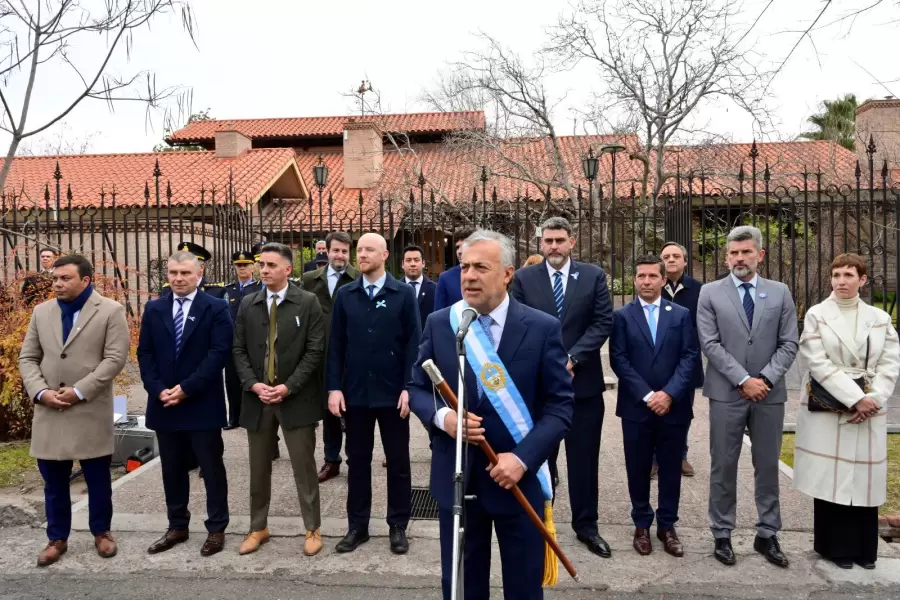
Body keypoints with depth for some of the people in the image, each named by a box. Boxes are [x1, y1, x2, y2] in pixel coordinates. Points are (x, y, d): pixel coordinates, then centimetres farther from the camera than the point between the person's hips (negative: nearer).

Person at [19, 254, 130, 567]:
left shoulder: (111, 311, -4)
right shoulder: (41, 311, 10)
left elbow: (115, 358, -11)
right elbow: (27, 358, 9)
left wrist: (78, 391, -15)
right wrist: (41, 391, -7)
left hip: (91, 412, -4)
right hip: (49, 412, 4)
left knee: (98, 481, 9)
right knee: (54, 482, 12)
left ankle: (101, 532, 27)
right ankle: (57, 538, 27)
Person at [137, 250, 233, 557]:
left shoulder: (216, 308, -5)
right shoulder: (154, 309, 8)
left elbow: (219, 353, -12)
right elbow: (145, 353, 6)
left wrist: (187, 388, -17)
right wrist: (158, 389, -8)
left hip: (202, 403, -4)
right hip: (164, 403, 4)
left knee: (212, 468, 5)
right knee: (172, 469, 14)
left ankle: (216, 529, 17)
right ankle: (177, 526, 28)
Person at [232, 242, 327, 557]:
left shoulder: (308, 302, -5)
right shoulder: (247, 304, 7)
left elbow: (315, 351, -8)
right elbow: (239, 350, 6)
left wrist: (288, 387, -15)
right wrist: (254, 384, -9)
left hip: (296, 397, -3)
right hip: (257, 396, 4)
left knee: (304, 465, 4)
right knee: (258, 467, 14)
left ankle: (313, 529, 17)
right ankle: (258, 528, 29)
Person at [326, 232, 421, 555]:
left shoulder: (404, 294, -2)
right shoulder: (344, 295, 5)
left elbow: (413, 343, -5)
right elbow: (335, 344, 4)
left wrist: (408, 387, -12)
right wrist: (333, 387, -3)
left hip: (392, 392, -2)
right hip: (355, 392, 2)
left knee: (398, 462, 8)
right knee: (357, 461, 12)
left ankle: (398, 526, 22)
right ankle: (357, 525, 24)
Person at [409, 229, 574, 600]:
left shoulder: (543, 328, -8)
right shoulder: (438, 324, 0)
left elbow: (561, 404, -7)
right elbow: (417, 389, 6)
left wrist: (522, 457, -19)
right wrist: (441, 416, -16)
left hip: (519, 476, -1)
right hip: (456, 478, 2)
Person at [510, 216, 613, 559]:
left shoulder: (593, 276, 2)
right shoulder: (524, 278, 1)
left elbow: (603, 322, -4)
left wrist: (572, 358, -14)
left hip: (583, 380, 0)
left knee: (584, 459, 10)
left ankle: (586, 526, 24)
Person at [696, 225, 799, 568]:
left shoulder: (780, 293, 6)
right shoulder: (710, 293, 0)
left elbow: (789, 345, 2)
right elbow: (710, 344, -7)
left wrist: (765, 379, -11)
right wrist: (744, 380, -13)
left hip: (770, 393, 2)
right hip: (726, 394, -2)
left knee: (768, 467, 10)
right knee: (723, 467, 5)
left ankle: (767, 535, 24)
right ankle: (722, 535, 18)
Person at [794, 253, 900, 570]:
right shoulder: (816, 315, -1)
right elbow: (817, 363, -9)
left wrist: (871, 400, -11)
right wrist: (854, 398, -15)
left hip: (868, 413, 3)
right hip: (827, 411, -2)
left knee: (865, 480, 7)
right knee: (830, 478, 1)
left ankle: (863, 548, 20)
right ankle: (835, 546, 14)